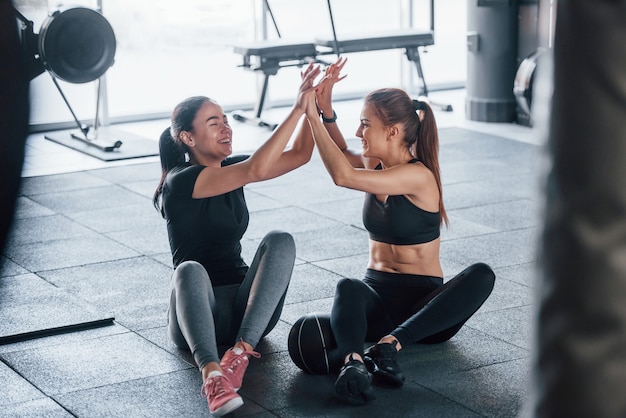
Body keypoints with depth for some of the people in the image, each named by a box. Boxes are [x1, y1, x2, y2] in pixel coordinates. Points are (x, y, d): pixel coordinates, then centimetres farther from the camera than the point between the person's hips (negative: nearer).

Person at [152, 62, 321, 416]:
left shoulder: (231, 168, 9)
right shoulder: (181, 181, -13)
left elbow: (300, 154, 4)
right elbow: (258, 170, -27)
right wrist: (298, 108, -28)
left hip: (244, 307, 6)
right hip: (200, 310, -6)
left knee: (280, 241, -22)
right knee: (190, 271, -39)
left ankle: (240, 353, -35)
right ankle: (212, 374, -61)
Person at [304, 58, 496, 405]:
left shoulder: (418, 176, -16)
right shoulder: (376, 165, 6)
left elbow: (343, 175, -25)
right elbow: (342, 156, 28)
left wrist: (313, 115, -19)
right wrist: (325, 109, 9)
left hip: (422, 298, -4)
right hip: (377, 293, 4)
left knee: (481, 275, -36)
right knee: (347, 288, -33)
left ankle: (390, 344, -49)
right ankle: (352, 361, -59)